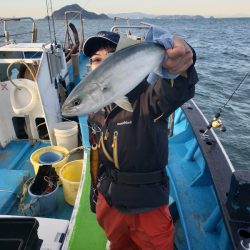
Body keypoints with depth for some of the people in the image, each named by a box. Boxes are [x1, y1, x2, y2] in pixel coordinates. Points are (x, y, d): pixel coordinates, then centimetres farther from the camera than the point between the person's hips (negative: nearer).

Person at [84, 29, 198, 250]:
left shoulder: (147, 97, -23)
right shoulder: (95, 109, -4)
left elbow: (173, 91, -48)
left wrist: (182, 64, -69)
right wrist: (95, 190, 15)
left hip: (148, 207, -5)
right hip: (109, 203, 6)